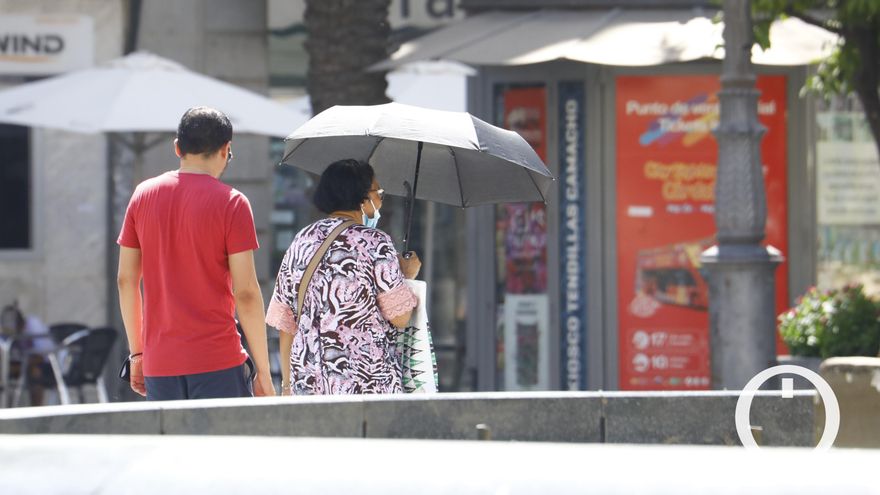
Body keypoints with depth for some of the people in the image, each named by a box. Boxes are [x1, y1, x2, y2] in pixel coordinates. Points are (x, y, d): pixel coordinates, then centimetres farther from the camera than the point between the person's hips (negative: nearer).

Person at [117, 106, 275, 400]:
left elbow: (126, 280, 9)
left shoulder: (143, 195, 7)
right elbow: (246, 293, -8)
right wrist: (263, 371, -3)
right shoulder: (231, 203, -5)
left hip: (159, 363, 4)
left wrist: (137, 353, 18)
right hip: (217, 363, -4)